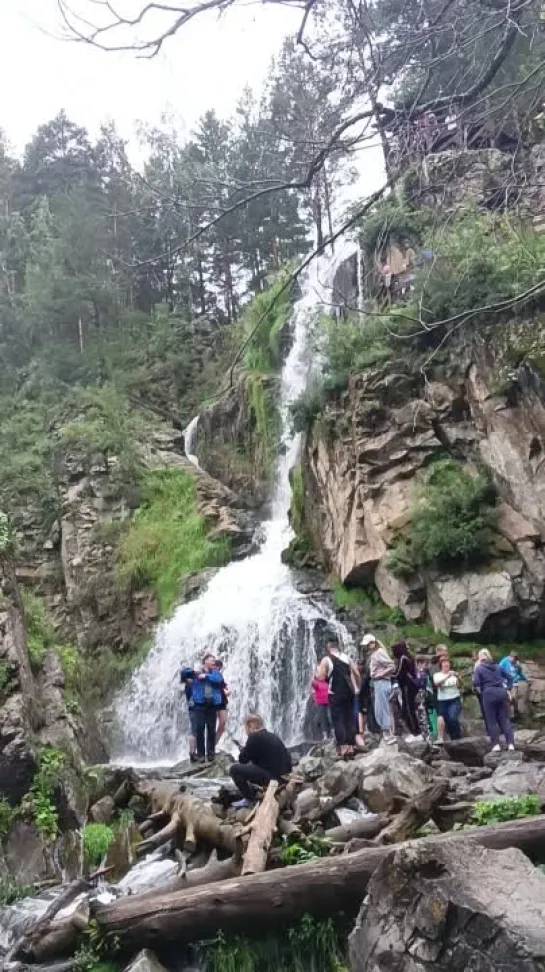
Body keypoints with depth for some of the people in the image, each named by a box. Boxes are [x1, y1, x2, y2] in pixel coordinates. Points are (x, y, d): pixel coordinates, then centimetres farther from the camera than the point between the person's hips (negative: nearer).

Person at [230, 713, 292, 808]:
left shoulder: (254, 737, -9)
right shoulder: (273, 736, 16)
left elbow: (243, 759, -2)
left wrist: (244, 750, 18)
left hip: (270, 777, -9)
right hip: (282, 777, 9)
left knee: (235, 769, -4)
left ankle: (249, 799, 3)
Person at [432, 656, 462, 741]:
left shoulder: (453, 674, 4)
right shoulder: (437, 675, 2)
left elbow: (459, 685, -8)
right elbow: (437, 683, -19)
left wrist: (457, 677, -28)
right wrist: (447, 676, -31)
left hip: (454, 700, -1)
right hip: (442, 701, 1)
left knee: (453, 718, -22)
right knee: (447, 722, -1)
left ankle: (458, 737, -3)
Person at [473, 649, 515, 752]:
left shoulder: (479, 668, 2)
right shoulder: (497, 666, 16)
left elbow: (476, 683, -9)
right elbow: (508, 677, 18)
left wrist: (479, 690, 10)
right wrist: (507, 689, 22)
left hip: (489, 694, -4)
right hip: (501, 692, 4)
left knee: (492, 720, 4)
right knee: (505, 718, 6)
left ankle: (496, 745, 0)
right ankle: (510, 743, -1)